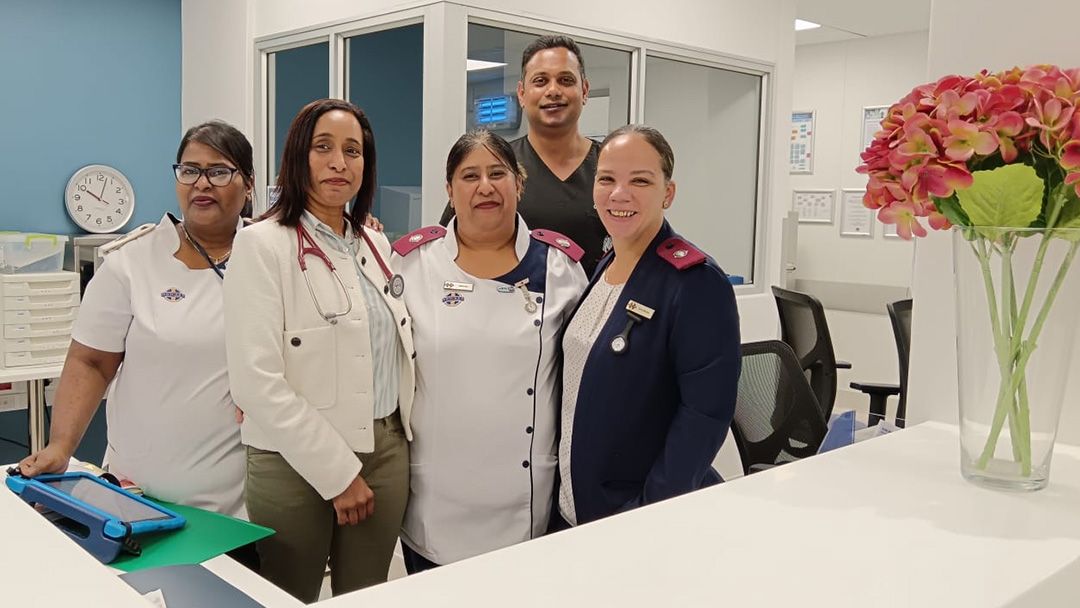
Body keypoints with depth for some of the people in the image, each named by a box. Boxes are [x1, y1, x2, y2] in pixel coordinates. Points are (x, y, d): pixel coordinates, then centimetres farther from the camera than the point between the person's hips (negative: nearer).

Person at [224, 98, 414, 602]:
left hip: (386, 450, 6)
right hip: (297, 462, -5)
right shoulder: (263, 245, -10)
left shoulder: (375, 245, 10)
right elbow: (258, 382, -17)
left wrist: (394, 444, 7)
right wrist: (337, 471, -16)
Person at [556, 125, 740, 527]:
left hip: (652, 517, -7)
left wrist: (650, 515, -21)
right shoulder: (602, 269, 5)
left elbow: (706, 412, -20)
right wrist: (567, 490, 10)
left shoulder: (697, 282, -17)